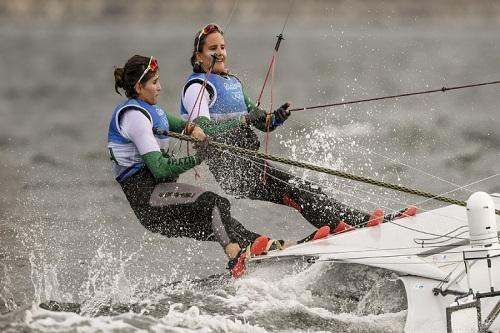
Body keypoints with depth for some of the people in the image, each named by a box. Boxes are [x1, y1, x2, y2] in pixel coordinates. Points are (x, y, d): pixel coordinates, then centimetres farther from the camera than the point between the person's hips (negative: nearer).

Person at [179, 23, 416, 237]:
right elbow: (204, 129, -18)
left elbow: (262, 122, 20)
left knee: (304, 190, -8)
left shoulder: (233, 83, 23)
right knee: (291, 188, -23)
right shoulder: (197, 86, -3)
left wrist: (276, 118, -3)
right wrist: (244, 120, -27)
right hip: (230, 168, -8)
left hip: (250, 163, 8)